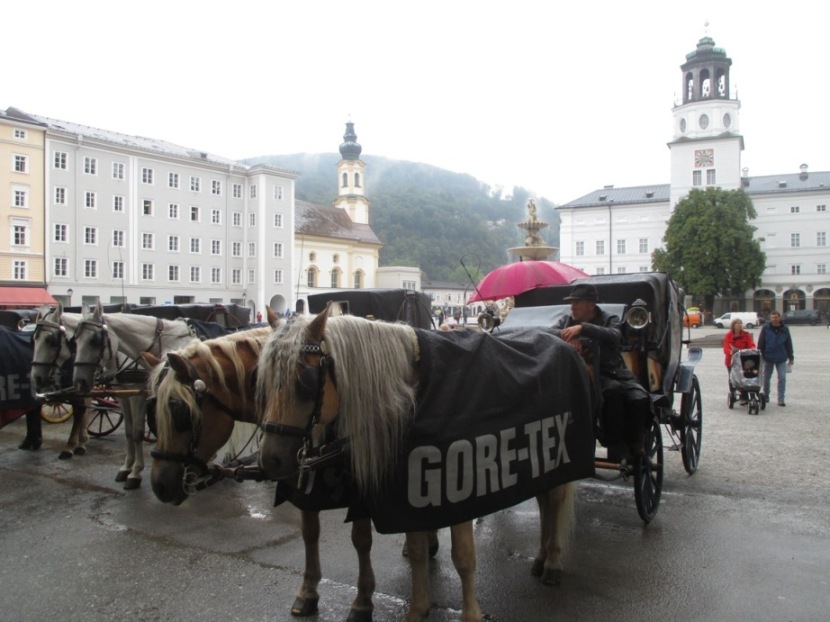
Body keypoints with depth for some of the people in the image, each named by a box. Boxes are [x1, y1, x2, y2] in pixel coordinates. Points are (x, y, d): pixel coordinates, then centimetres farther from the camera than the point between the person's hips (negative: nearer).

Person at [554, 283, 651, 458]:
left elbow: (614, 335, -15)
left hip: (614, 372, 1)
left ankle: (635, 447, -7)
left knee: (640, 399, -26)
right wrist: (567, 335, -24)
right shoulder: (567, 321, 15)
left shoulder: (609, 319, 9)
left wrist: (582, 328, -29)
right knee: (613, 390, -32)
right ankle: (615, 447, -23)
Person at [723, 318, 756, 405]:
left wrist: (752, 349, -33)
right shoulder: (728, 336, -5)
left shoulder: (746, 335, 0)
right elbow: (726, 348, -14)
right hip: (731, 361, 0)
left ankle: (743, 398, 2)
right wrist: (731, 352, -36)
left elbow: (751, 344, -10)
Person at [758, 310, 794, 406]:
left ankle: (781, 399, -2)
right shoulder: (765, 328, -5)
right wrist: (759, 355, -4)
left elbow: (788, 343, 7)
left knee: (782, 378, -6)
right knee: (766, 378, 12)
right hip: (768, 358, 0)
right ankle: (766, 396, 29)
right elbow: (760, 343, -2)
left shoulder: (785, 329, 0)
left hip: (781, 358, 0)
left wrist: (791, 357, 9)